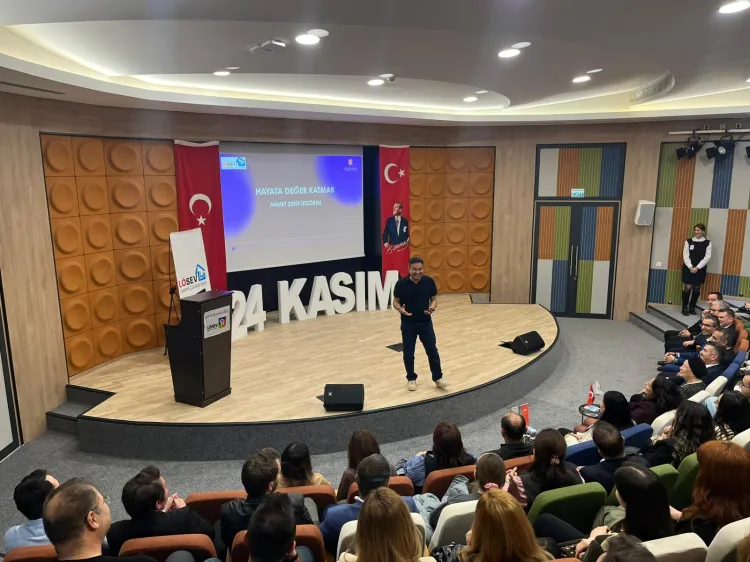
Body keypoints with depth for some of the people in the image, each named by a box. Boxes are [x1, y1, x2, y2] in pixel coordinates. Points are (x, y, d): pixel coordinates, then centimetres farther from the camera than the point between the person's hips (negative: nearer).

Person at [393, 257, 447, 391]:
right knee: (408, 353, 8)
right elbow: (395, 301, -2)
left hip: (426, 323, 1)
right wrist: (400, 309, -23)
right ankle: (411, 379, 27)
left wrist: (432, 308, -18)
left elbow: (434, 299, 3)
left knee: (432, 351, 5)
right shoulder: (401, 283, -12)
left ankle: (438, 378, 21)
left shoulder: (429, 281, -7)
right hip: (408, 324, -1)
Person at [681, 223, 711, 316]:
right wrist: (690, 267, -15)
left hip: (700, 270, 1)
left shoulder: (707, 243, 0)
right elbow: (685, 255, -4)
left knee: (696, 289, 8)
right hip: (688, 268, -1)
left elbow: (707, 257, -5)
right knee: (687, 287, -3)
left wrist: (697, 267, -14)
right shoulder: (688, 241, -1)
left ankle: (692, 307, 20)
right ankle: (685, 308, 6)